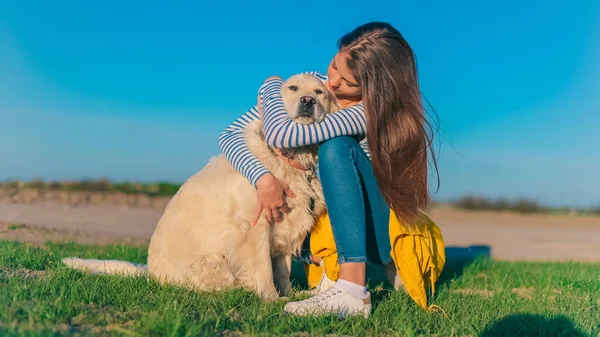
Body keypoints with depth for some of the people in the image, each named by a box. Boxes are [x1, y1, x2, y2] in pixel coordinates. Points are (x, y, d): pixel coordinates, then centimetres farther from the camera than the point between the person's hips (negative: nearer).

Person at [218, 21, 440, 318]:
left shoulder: (379, 111, -25)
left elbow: (282, 135, -36)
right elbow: (231, 135, -13)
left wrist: (271, 86, -16)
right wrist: (264, 179, -31)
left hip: (379, 233, -6)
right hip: (326, 222, 7)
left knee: (337, 147, -31)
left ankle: (352, 291, -39)